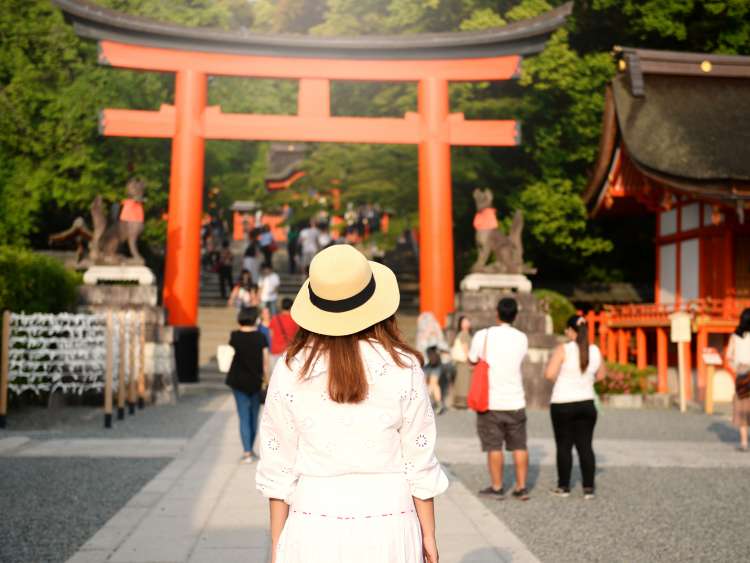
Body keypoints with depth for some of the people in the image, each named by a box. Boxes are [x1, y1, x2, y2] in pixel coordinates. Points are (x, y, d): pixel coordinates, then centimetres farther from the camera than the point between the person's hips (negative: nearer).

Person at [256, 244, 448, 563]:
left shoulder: (291, 370, -4)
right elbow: (419, 463, -2)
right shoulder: (402, 367, -5)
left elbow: (279, 468, 0)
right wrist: (428, 534, 9)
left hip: (314, 528, 1)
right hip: (386, 528, 0)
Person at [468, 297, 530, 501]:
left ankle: (497, 487, 12)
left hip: (490, 401, -2)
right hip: (515, 401, 2)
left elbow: (472, 360, 4)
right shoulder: (522, 339, -1)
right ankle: (521, 487, 13)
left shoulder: (483, 335, -9)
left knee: (494, 447, 6)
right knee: (519, 446, 11)